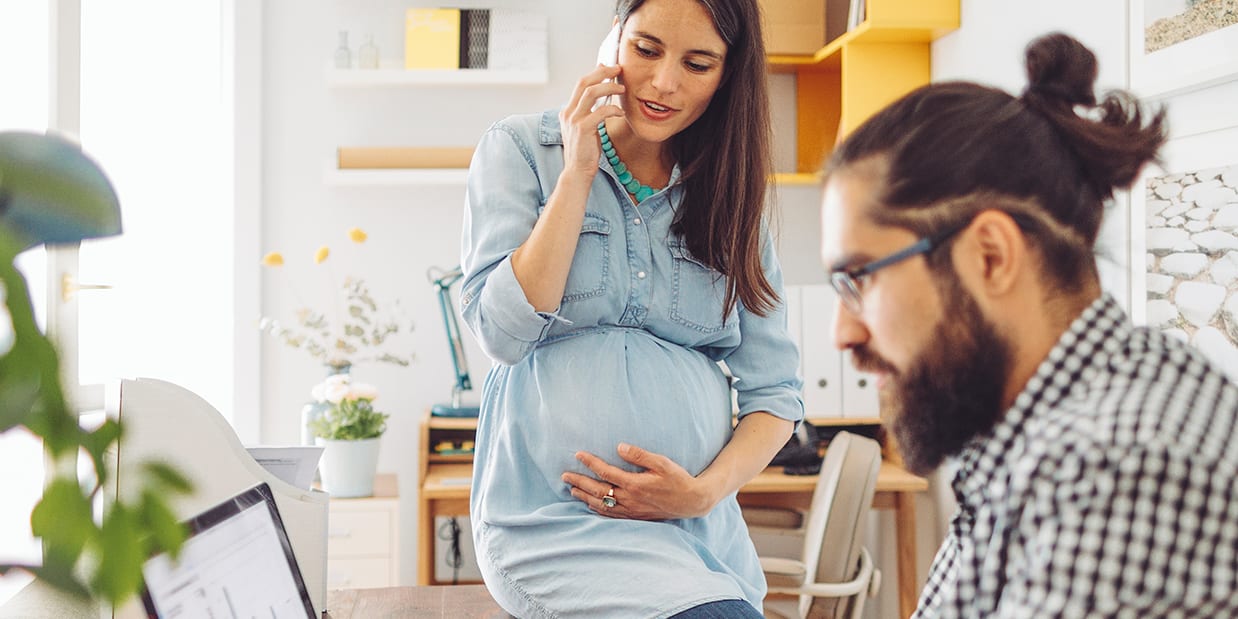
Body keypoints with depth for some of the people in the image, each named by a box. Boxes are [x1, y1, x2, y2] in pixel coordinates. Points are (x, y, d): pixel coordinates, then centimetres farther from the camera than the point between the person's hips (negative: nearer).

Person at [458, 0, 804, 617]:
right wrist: (577, 173, -9)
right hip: (554, 516, -4)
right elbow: (504, 332, -8)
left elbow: (774, 390, 8)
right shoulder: (520, 149, 3)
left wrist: (706, 490, -9)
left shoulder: (729, 198, 10)